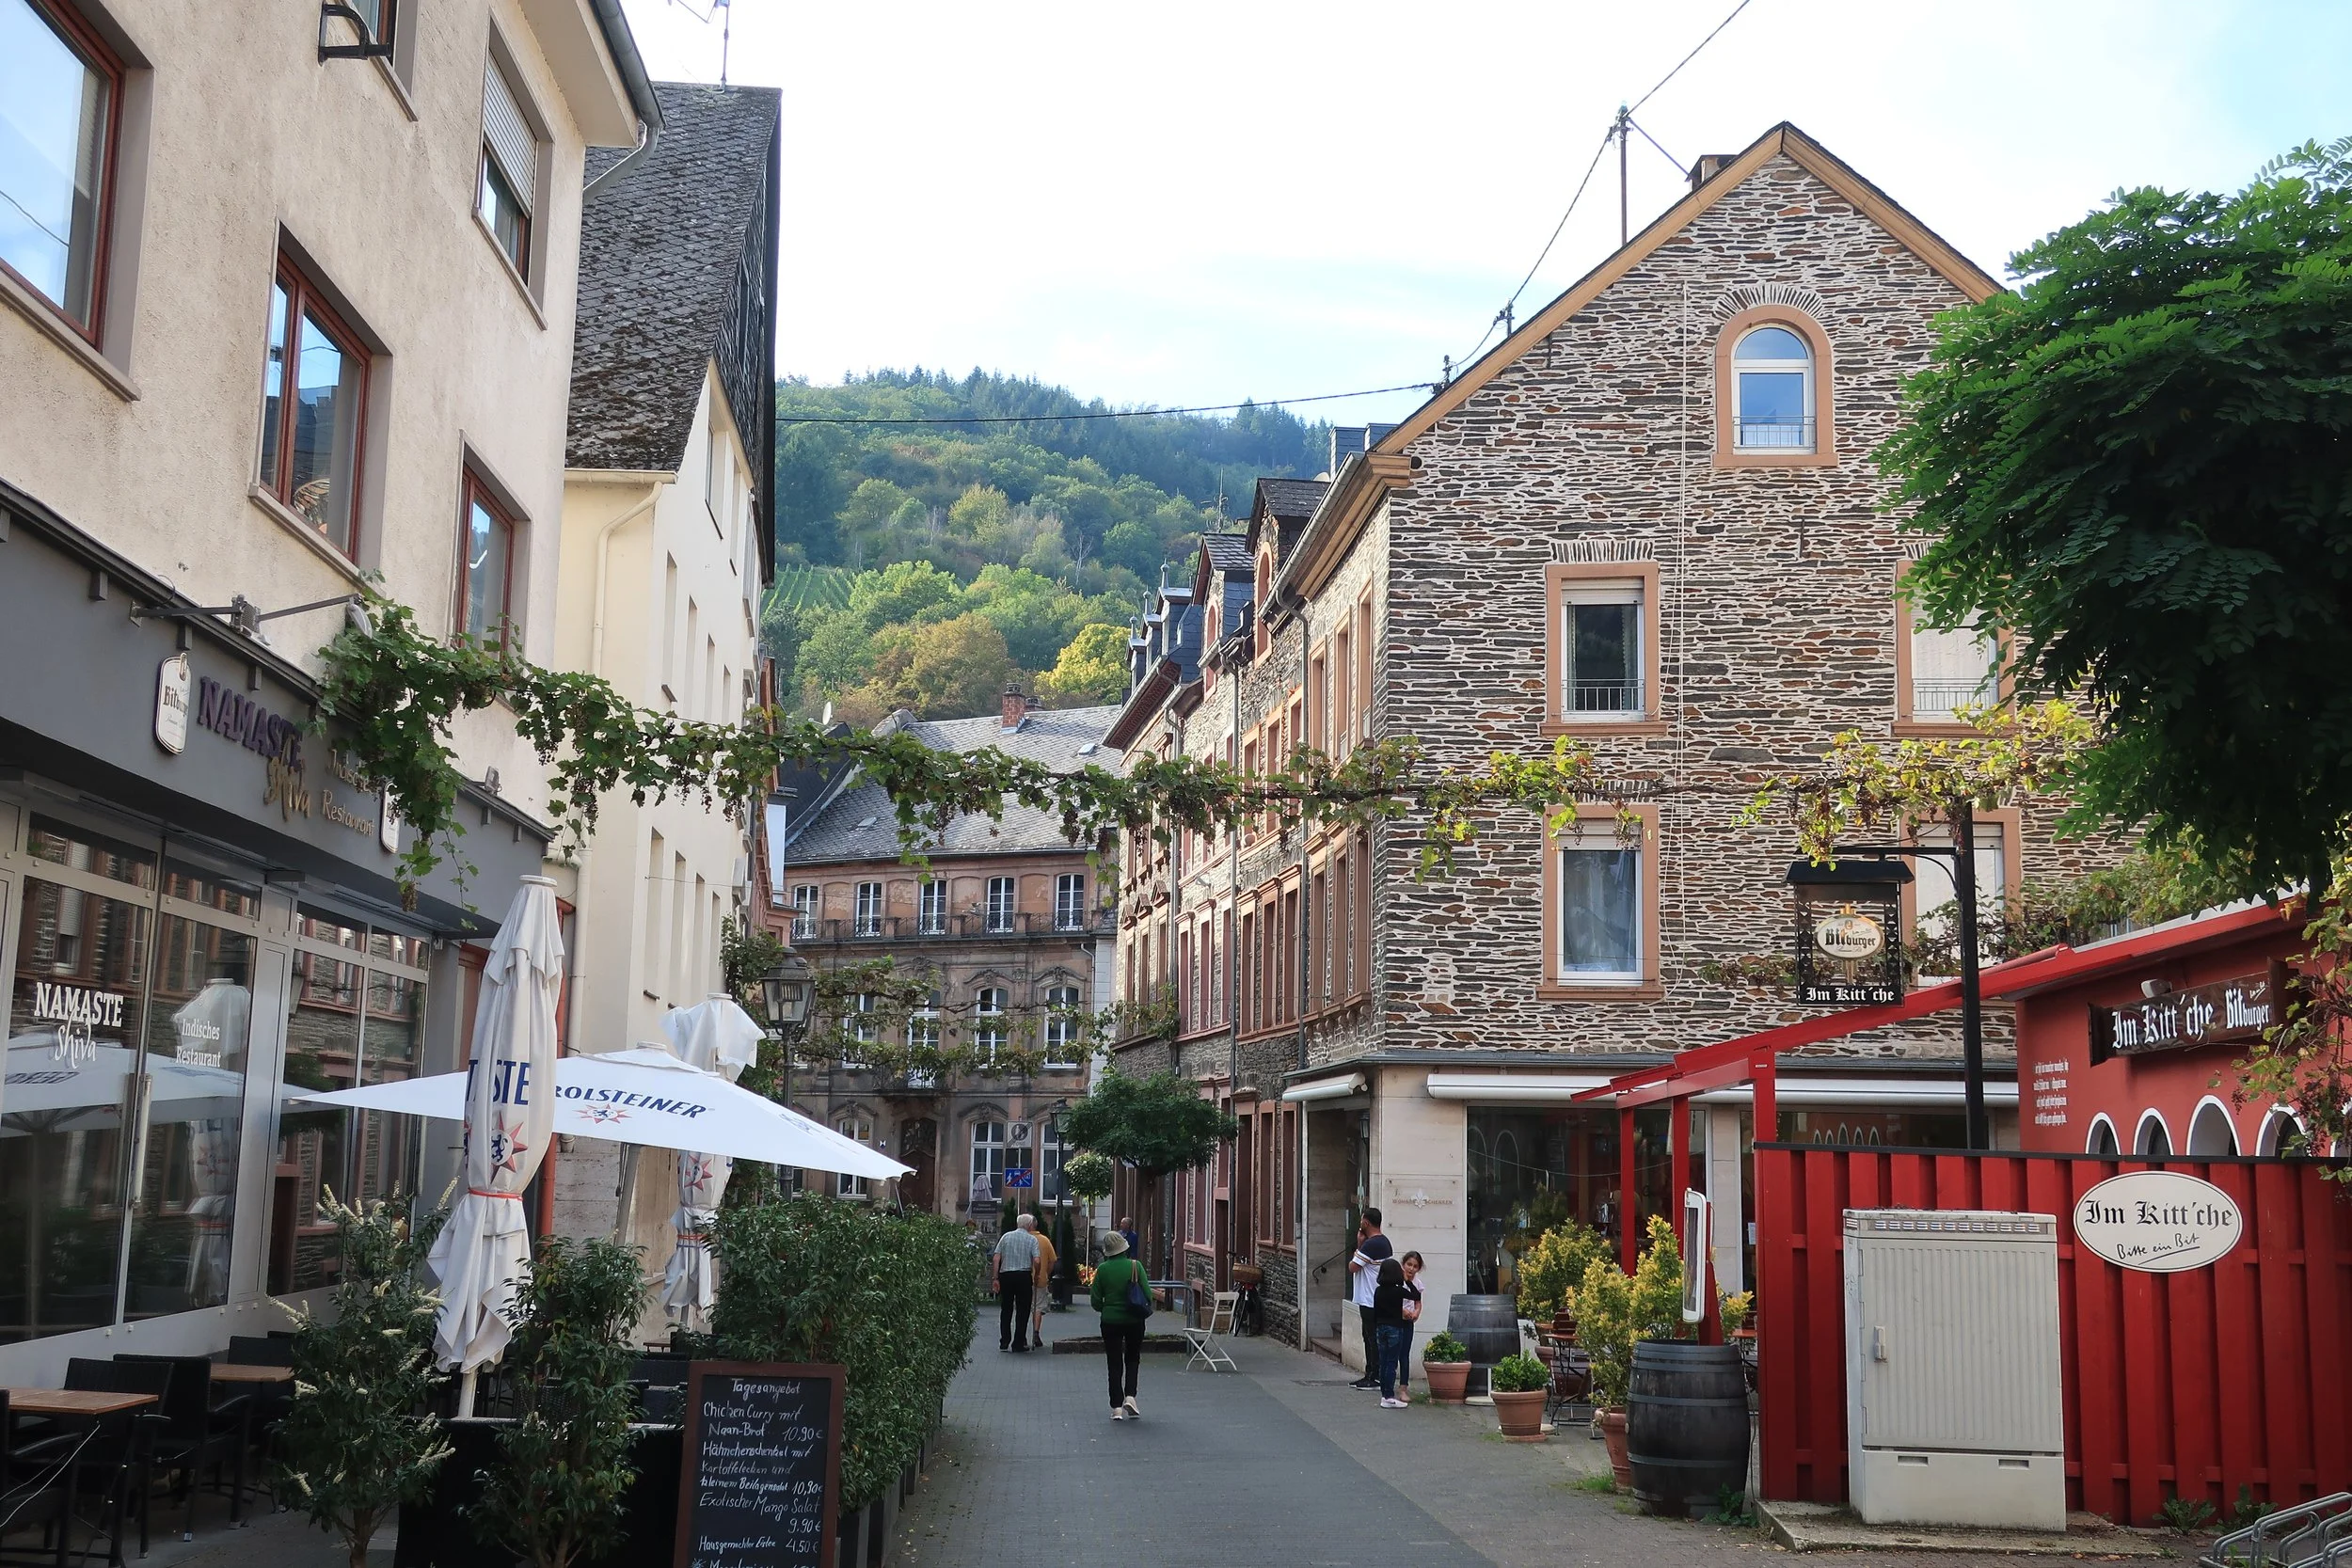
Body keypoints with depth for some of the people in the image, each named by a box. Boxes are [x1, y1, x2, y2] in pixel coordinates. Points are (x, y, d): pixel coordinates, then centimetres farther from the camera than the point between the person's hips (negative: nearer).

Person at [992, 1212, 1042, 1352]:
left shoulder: (1006, 1236, 8)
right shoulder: (1032, 1239, 1)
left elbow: (996, 1258, 2)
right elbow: (1036, 1261, -10)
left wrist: (996, 1278, 3)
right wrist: (1036, 1275, 7)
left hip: (1005, 1275, 3)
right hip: (1023, 1275, -3)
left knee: (1006, 1310, 12)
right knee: (1022, 1310, 5)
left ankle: (1004, 1342, 11)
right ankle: (1019, 1343, 4)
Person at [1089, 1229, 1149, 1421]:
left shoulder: (1102, 1269, -8)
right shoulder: (1135, 1266, -9)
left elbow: (1095, 1301, -3)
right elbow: (1147, 1294, -7)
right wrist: (1143, 1311, 13)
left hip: (1110, 1321, 0)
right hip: (1134, 1320, 0)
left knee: (1114, 1363, 8)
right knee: (1132, 1359, 18)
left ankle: (1117, 1407, 5)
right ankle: (1130, 1397, 0)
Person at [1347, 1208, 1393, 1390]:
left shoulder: (1370, 1244, -20)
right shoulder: (1385, 1242, 12)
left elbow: (1353, 1267, -15)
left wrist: (1359, 1245, -7)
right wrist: (1361, 1245, 9)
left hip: (1370, 1301, -10)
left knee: (1373, 1339, -5)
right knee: (1370, 1338, 16)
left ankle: (1376, 1377, -1)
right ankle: (1370, 1375, 22)